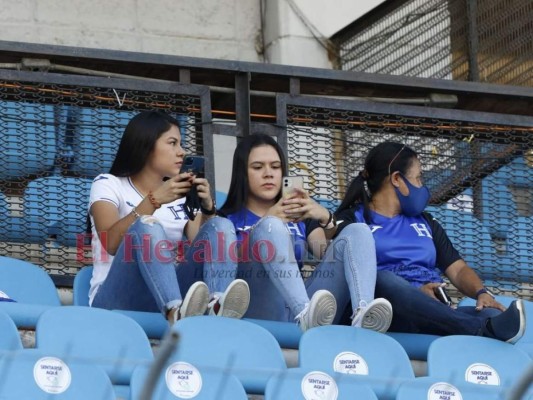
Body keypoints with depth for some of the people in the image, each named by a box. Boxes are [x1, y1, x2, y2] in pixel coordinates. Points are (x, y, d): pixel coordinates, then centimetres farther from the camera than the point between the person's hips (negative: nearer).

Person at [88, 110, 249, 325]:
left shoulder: (181, 195, 20)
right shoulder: (108, 184, 7)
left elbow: (202, 246, 4)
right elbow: (112, 244, -13)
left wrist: (207, 209, -12)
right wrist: (154, 201, -21)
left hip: (172, 291, 4)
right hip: (117, 298, -4)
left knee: (222, 225, -14)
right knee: (146, 226, -30)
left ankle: (216, 305, -45)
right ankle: (176, 311, -58)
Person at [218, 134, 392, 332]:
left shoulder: (302, 218, 30)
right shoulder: (228, 219, 19)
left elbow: (330, 255, 10)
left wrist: (326, 220, -9)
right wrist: (267, 220, -12)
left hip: (308, 303, 4)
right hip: (258, 315, -4)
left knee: (357, 232, -9)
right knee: (271, 226, -24)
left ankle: (362, 314, -39)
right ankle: (306, 314, -50)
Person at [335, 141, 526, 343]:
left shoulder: (424, 222, 31)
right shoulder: (352, 220, 13)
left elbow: (458, 269, 22)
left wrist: (482, 293, -2)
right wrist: (413, 294, -15)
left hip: (433, 316, 5)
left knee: (491, 313, -25)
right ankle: (485, 330, -59)